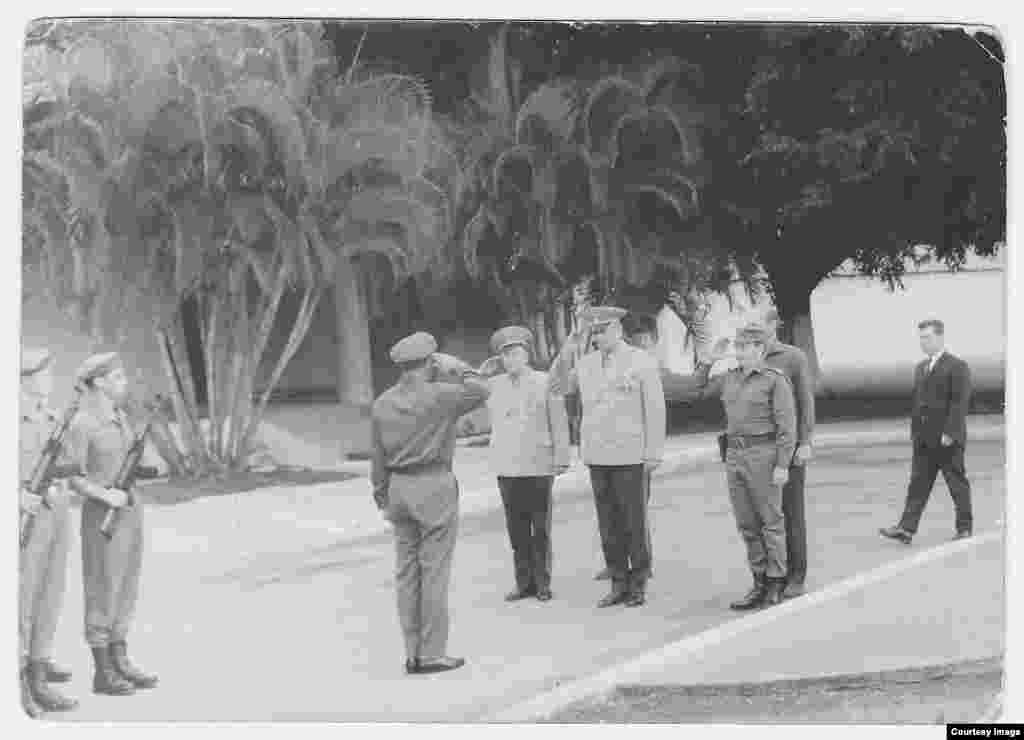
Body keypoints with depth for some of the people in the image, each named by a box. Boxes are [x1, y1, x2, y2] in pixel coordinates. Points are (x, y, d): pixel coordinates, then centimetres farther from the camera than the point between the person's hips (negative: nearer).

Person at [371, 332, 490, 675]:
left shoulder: (383, 402, 6)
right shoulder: (437, 395, -12)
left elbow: (379, 456, 9)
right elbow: (482, 391, 0)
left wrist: (382, 498, 15)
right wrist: (455, 368, 6)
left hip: (399, 487, 6)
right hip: (434, 486, -6)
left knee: (407, 571, 9)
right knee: (434, 572, -1)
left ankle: (413, 653, 13)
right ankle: (432, 654, 2)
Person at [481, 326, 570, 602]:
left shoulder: (545, 383, 0)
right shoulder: (493, 385, 8)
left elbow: (559, 423, 0)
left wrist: (562, 460, -4)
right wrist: (483, 372, 5)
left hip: (539, 468, -3)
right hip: (507, 468, 3)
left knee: (540, 530, 3)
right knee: (517, 530, 5)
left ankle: (542, 583, 11)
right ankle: (524, 583, 12)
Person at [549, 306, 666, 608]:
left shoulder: (641, 362, -5)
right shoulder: (586, 363, 7)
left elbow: (655, 409, -5)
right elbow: (558, 383, 15)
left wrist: (654, 453, -9)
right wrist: (570, 345, 2)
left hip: (630, 456, -4)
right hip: (597, 457, 5)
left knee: (634, 523, 3)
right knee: (609, 524, 8)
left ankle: (638, 585, 13)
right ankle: (619, 583, 16)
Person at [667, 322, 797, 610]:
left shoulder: (776, 380, -7)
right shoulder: (729, 379, 12)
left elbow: (787, 425, -11)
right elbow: (688, 393, 13)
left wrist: (783, 465, -17)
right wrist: (709, 362, 9)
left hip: (764, 455, -6)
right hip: (736, 456, 6)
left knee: (770, 521, 1)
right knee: (747, 524, 7)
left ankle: (776, 584, 10)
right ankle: (761, 585, 13)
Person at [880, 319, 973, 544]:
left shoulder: (957, 366, -7)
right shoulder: (920, 367, 15)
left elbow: (960, 403, -14)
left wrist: (949, 433, -19)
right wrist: (914, 431, 12)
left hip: (948, 439, -6)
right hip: (923, 439, 7)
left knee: (957, 483, 4)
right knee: (918, 483, 1)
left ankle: (965, 528, 15)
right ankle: (906, 529, -4)